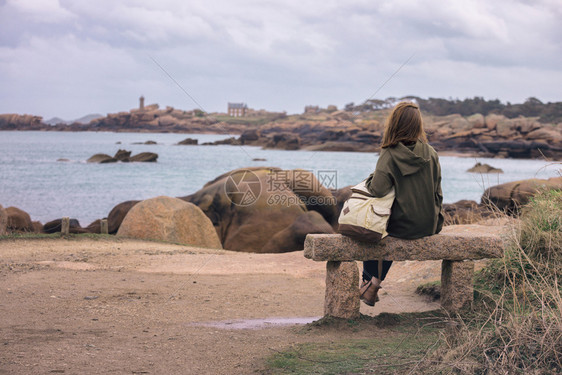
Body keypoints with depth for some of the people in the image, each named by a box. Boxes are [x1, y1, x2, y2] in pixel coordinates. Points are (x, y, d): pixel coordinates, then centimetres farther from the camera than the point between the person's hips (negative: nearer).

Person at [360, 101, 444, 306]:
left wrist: (372, 177, -3)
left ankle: (369, 282, 32)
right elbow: (437, 192, 5)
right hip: (428, 226, 4)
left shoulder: (390, 155, -16)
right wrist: (436, 220, 18)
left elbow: (378, 190, -26)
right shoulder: (431, 153, -2)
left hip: (403, 227, -4)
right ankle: (375, 283, 33)